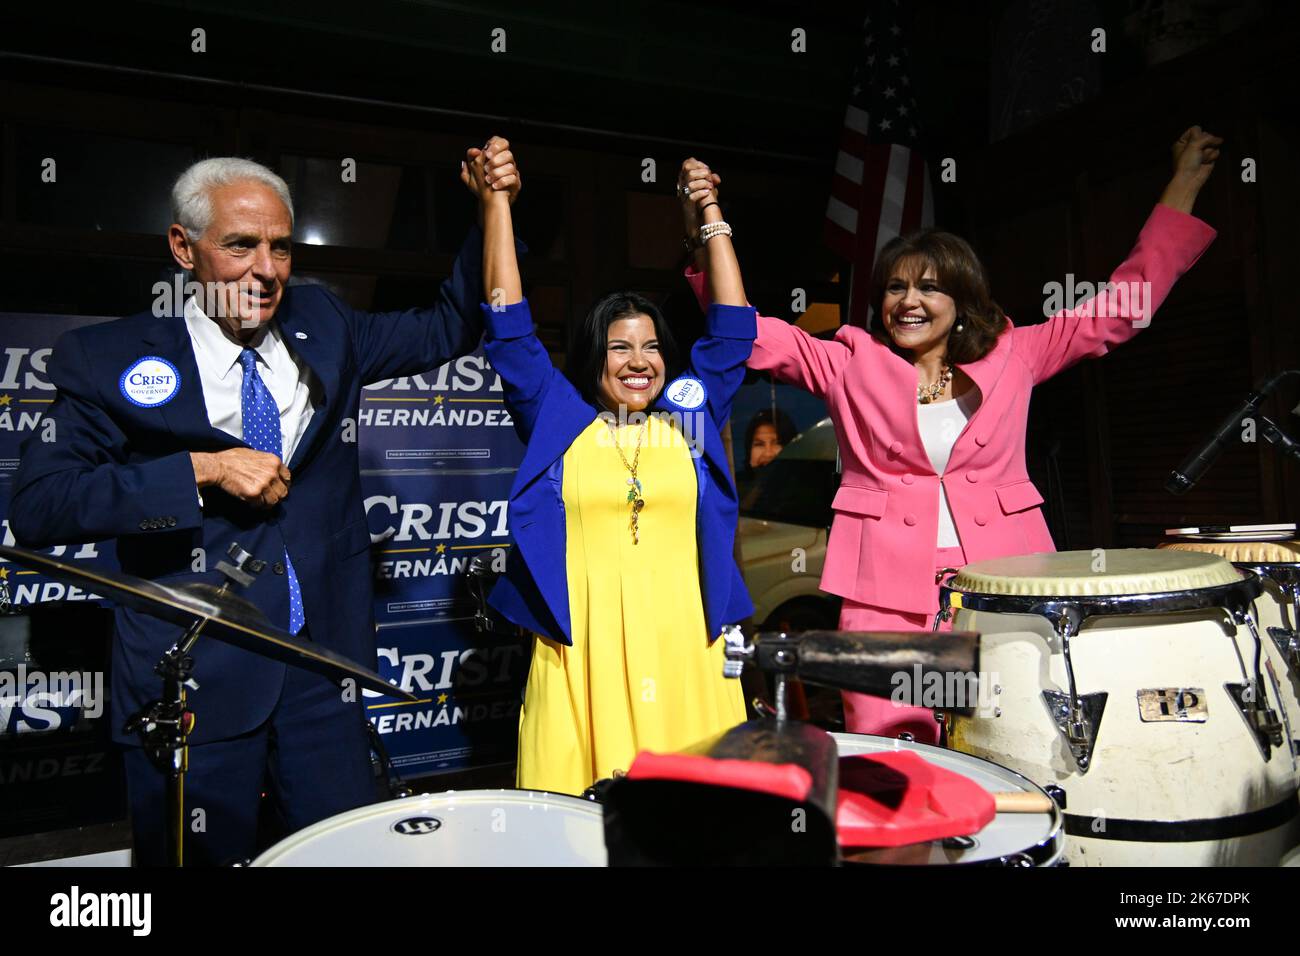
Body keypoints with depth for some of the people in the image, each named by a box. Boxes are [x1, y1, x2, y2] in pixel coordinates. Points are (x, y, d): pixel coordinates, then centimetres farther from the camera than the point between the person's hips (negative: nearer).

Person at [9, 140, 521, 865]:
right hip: (193, 681, -3)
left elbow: (449, 327, 13)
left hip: (325, 667, 3)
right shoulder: (111, 357, -4)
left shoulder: (322, 327, 6)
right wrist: (201, 470, -19)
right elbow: (37, 506, -11)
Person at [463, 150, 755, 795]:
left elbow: (732, 329, 13)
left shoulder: (690, 417, 13)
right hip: (583, 644, -1)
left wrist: (713, 219, 13)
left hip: (680, 641, 2)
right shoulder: (559, 418, 9)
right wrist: (496, 203, 5)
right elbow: (510, 329, 6)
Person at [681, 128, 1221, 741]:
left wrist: (1183, 185, 17)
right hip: (888, 589, -1)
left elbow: (1124, 306, 15)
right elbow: (750, 333, 1)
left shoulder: (1011, 356, 12)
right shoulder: (851, 364, 8)